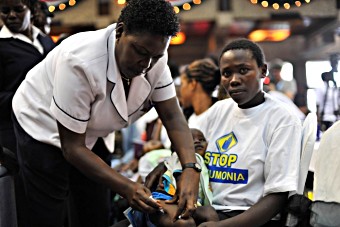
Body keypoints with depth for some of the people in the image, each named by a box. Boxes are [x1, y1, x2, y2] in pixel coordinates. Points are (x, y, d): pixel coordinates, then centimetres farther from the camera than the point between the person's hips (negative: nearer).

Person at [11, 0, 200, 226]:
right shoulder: (80, 62, -38)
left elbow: (173, 116, -18)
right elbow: (72, 147, -32)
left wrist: (191, 169, -36)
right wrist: (127, 187, -41)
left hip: (93, 133, 6)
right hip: (45, 128, -6)